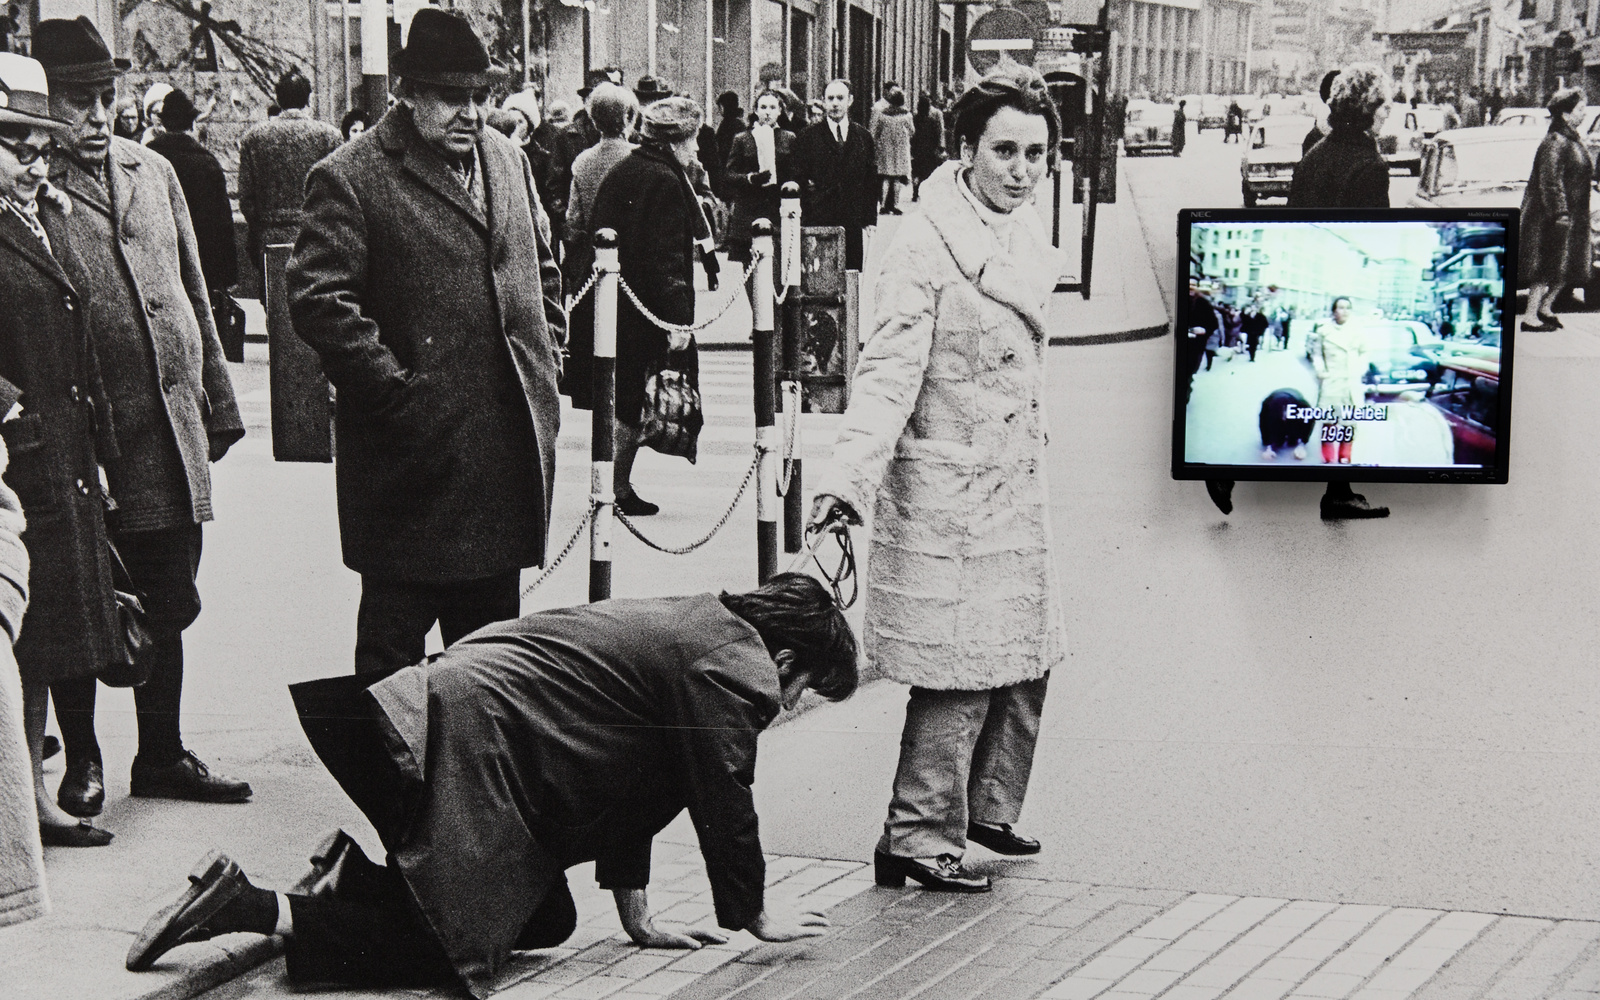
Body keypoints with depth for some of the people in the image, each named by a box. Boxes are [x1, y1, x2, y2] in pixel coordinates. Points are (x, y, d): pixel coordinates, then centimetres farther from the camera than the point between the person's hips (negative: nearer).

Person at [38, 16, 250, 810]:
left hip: (171, 425, 5)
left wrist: (217, 404, 15)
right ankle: (81, 761, 19)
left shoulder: (154, 172, 12)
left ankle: (162, 756, 25)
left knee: (166, 604, 13)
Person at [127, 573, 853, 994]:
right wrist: (756, 914, 11)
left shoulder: (689, 628, 23)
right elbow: (725, 805, -6)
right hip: (465, 740, -11)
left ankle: (359, 871, 18)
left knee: (548, 923, 15)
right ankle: (250, 908, -13)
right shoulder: (734, 669, -8)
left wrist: (636, 916, 27)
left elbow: (628, 784, 27)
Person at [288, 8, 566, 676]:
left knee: (492, 632, 16)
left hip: (510, 443, 7)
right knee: (392, 643, 2)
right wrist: (394, 389, -17)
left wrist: (547, 361, 14)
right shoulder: (349, 178, -9)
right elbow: (318, 299, -15)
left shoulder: (508, 160, 14)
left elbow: (543, 269, 25)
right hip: (415, 454, -6)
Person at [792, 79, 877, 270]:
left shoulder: (864, 137, 12)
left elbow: (871, 182, 11)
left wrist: (870, 220, 5)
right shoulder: (808, 137, 5)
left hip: (853, 223, 2)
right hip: (818, 221, -2)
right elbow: (798, 178, 4)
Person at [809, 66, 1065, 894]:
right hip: (947, 493, -8)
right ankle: (916, 839, 6)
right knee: (961, 671, -5)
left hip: (1014, 487, 9)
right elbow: (887, 376, -23)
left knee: (1024, 660, 15)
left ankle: (984, 808, 32)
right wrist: (848, 477, -33)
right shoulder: (925, 251, -17)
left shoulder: (1026, 237, 8)